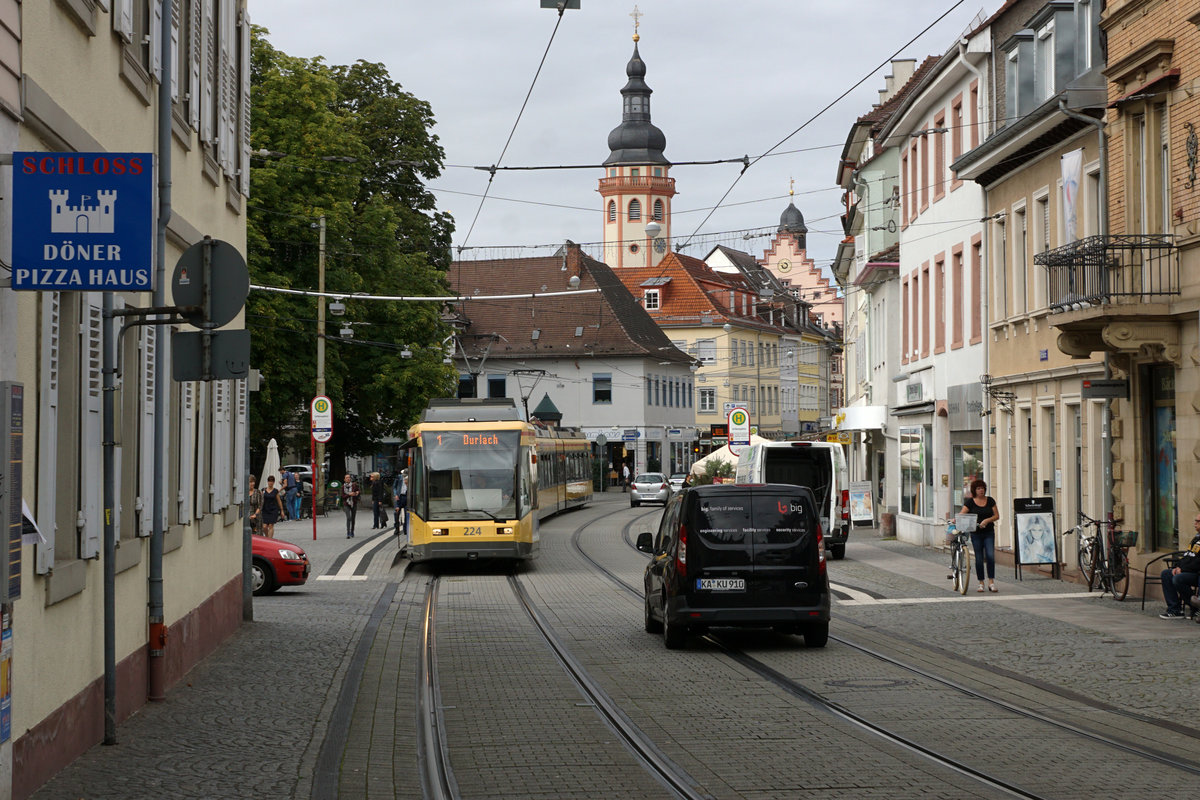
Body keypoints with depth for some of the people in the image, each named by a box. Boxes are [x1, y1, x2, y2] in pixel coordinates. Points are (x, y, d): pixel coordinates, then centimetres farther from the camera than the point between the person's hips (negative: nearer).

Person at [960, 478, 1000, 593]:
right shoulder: (970, 502, 1)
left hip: (989, 533, 1)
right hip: (976, 533, -1)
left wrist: (987, 520, -13)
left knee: (990, 556, -11)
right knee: (979, 558, 2)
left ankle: (991, 582, -6)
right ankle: (981, 583, 11)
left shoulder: (990, 501, 5)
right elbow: (962, 514, -8)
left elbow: (997, 515, 4)